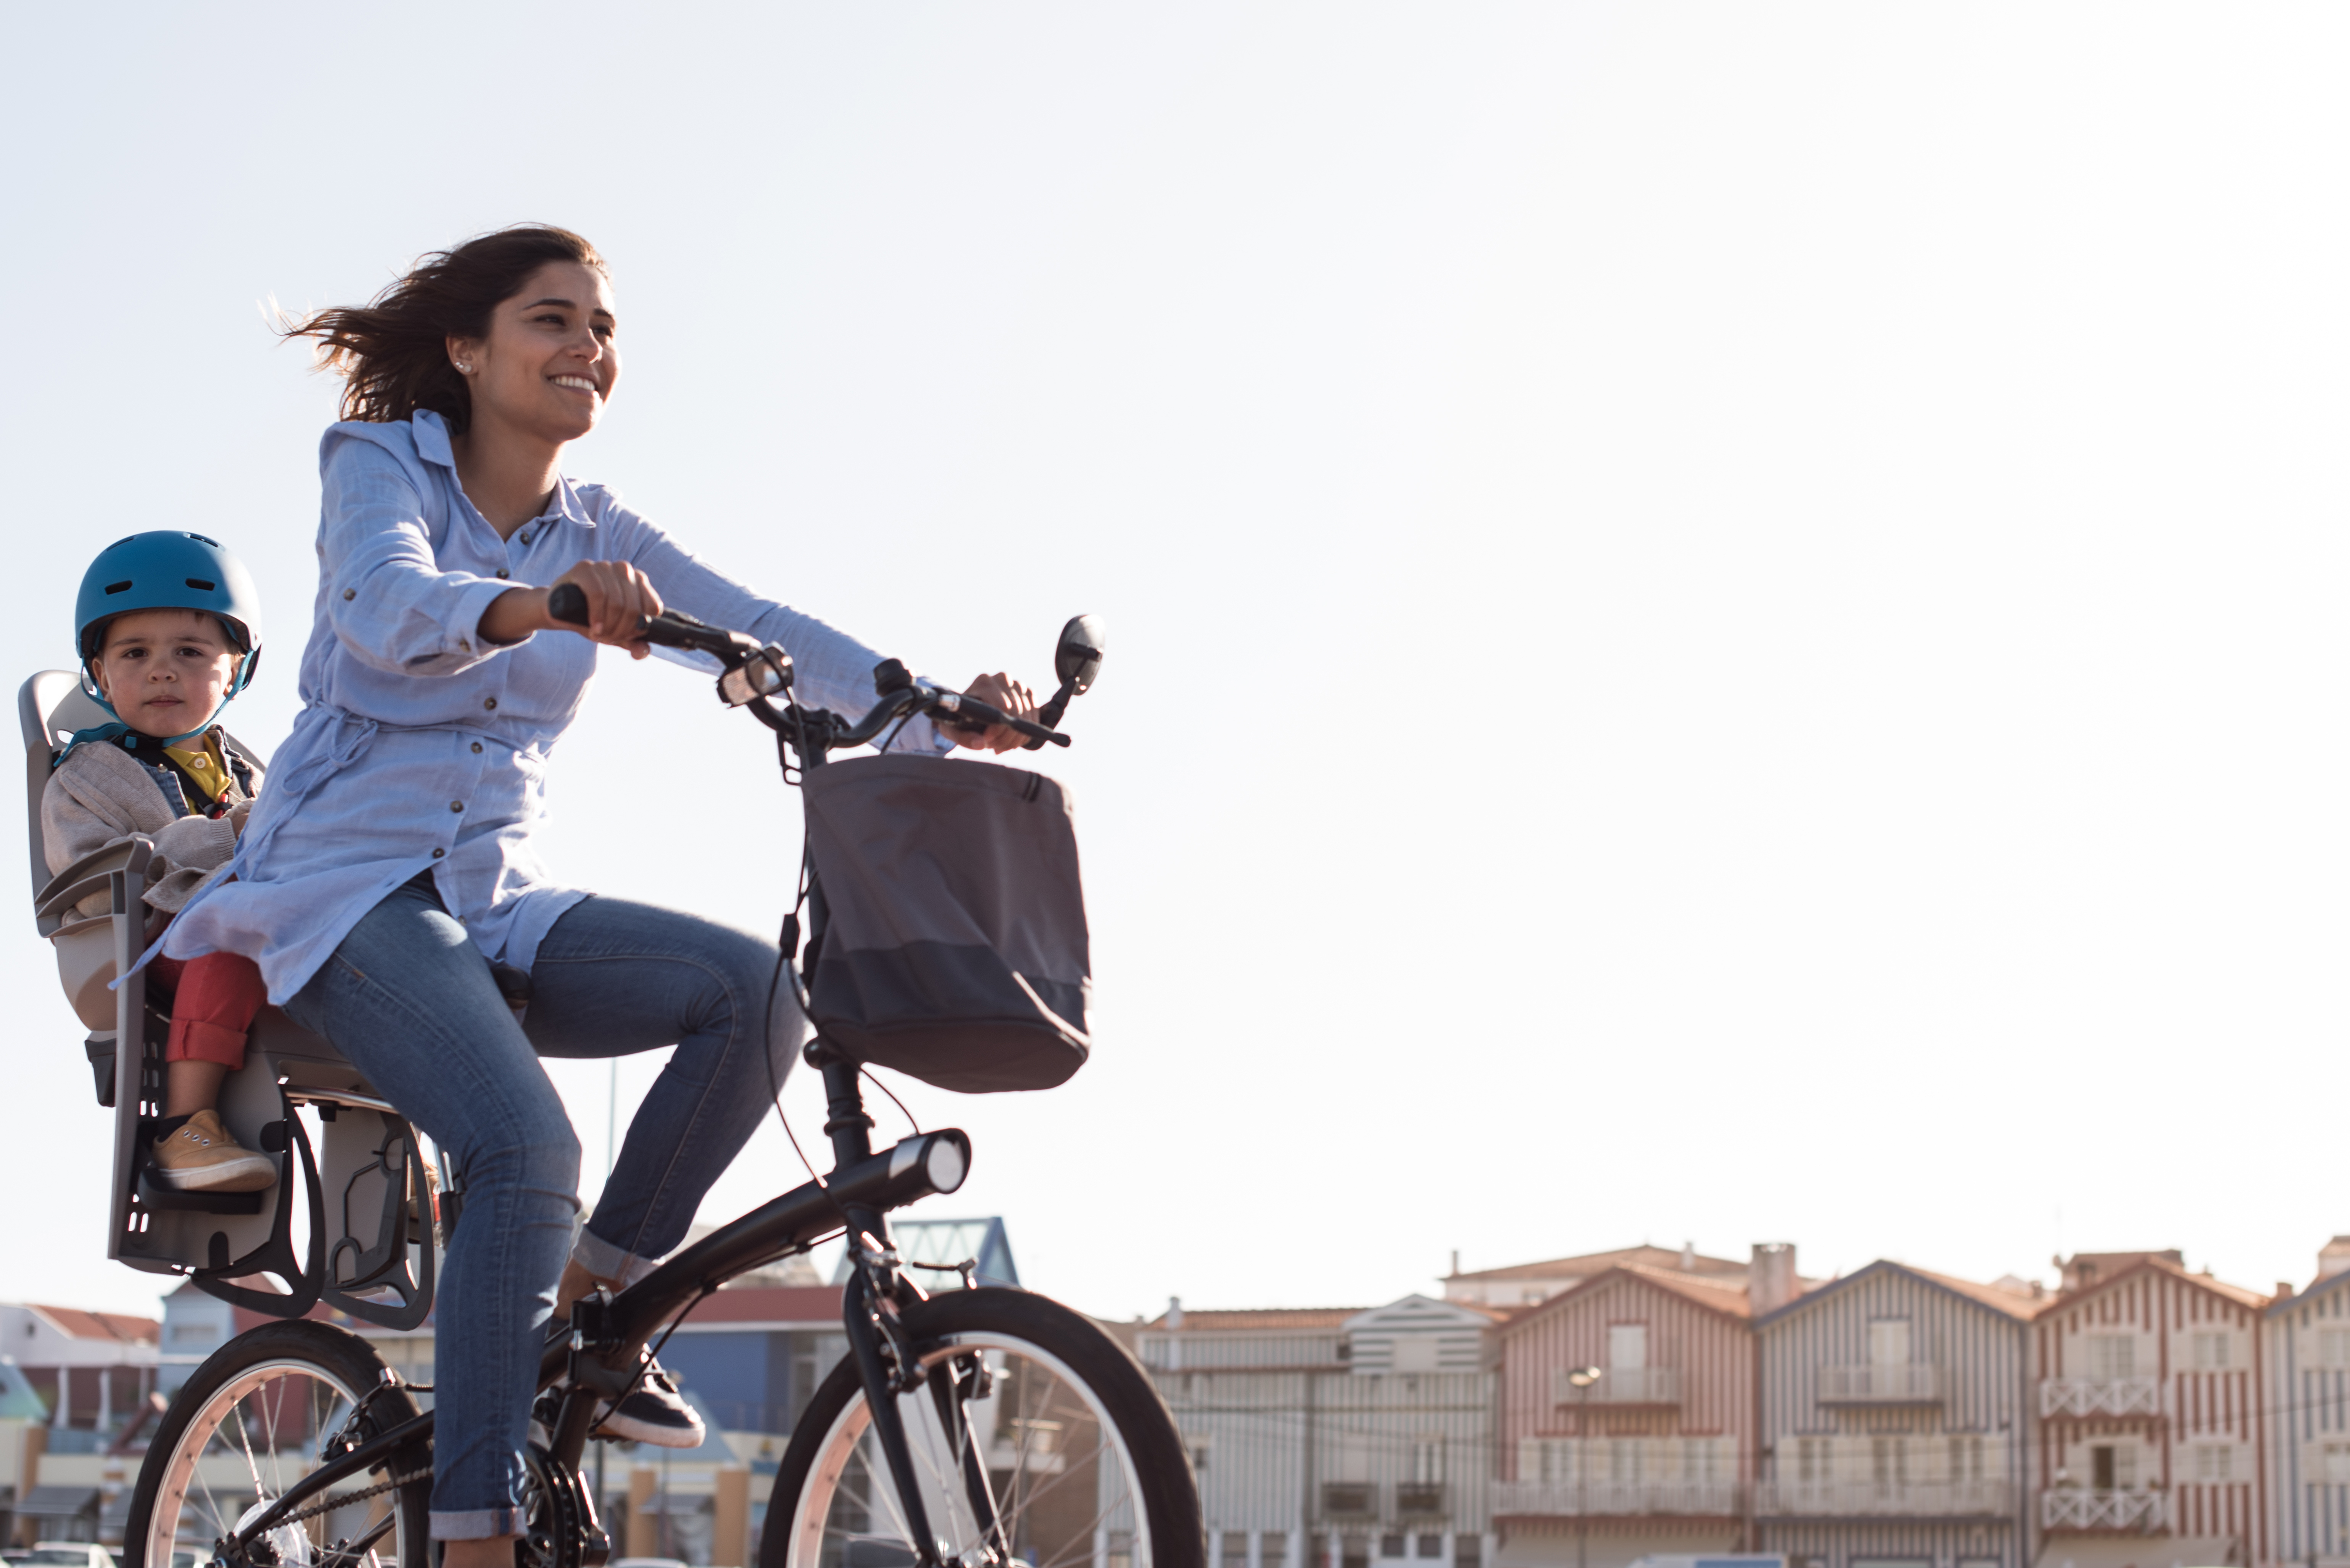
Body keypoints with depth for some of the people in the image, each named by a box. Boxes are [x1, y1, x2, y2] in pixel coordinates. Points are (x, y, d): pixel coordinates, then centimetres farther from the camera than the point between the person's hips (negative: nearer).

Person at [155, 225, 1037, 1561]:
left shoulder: (600, 535, 11)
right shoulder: (382, 461, -3)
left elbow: (766, 631, -4)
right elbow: (387, 606, -26)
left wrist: (939, 712, -21)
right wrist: (532, 606, -48)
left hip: (496, 899, 6)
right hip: (351, 886, -6)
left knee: (757, 988, -21)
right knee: (528, 1148, -30)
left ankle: (588, 1302, -8)